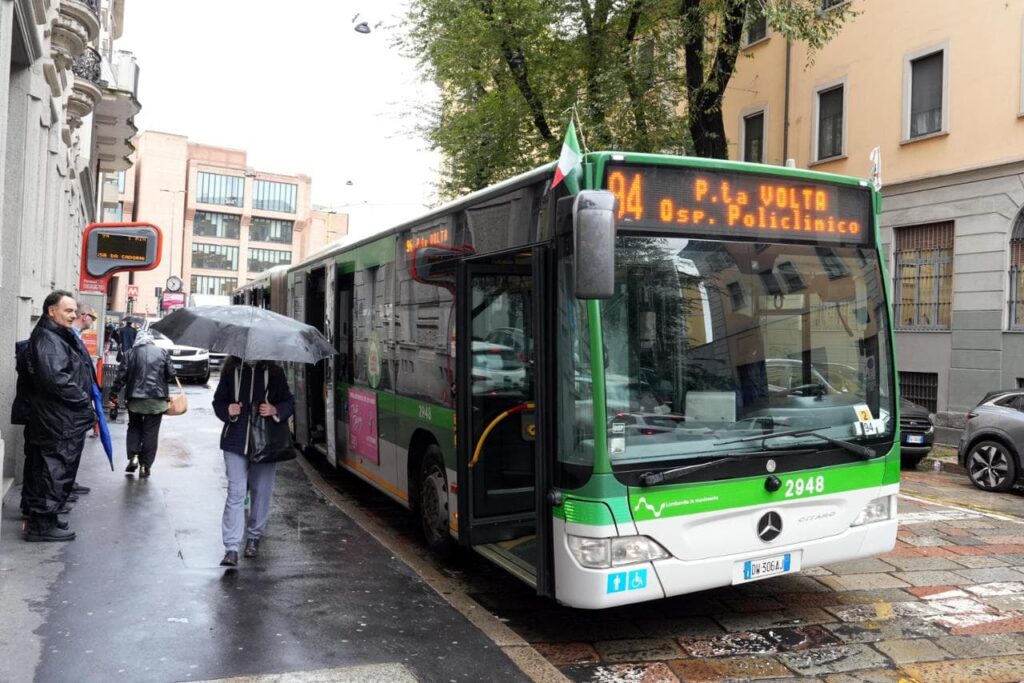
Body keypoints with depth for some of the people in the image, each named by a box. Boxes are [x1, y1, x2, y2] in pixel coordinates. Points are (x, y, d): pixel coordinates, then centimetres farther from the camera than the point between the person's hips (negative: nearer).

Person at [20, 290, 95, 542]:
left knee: (43, 468, 16)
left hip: (59, 419, 10)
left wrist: (84, 403, 12)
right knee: (55, 469, -4)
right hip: (58, 421, -10)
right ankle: (42, 523, 2)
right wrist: (84, 401, -17)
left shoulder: (57, 336, 18)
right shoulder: (48, 339, -15)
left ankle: (37, 515, 26)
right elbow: (56, 378, -27)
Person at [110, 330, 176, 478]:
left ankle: (133, 456, 4)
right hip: (156, 399, 0)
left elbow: (121, 375, -3)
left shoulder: (131, 353, 1)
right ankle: (145, 465, 5)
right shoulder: (162, 352, 2)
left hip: (135, 399, 0)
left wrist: (113, 394, 3)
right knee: (151, 432, 5)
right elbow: (171, 374, 3)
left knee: (134, 427, 20)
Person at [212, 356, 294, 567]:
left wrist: (275, 410, -14)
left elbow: (289, 403, 6)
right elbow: (218, 402, 9)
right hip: (235, 442, -1)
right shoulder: (231, 371, 3)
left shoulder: (274, 372, 2)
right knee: (236, 492, -7)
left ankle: (254, 537, 29)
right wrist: (228, 411, -13)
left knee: (261, 491, 9)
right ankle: (232, 548, -6)